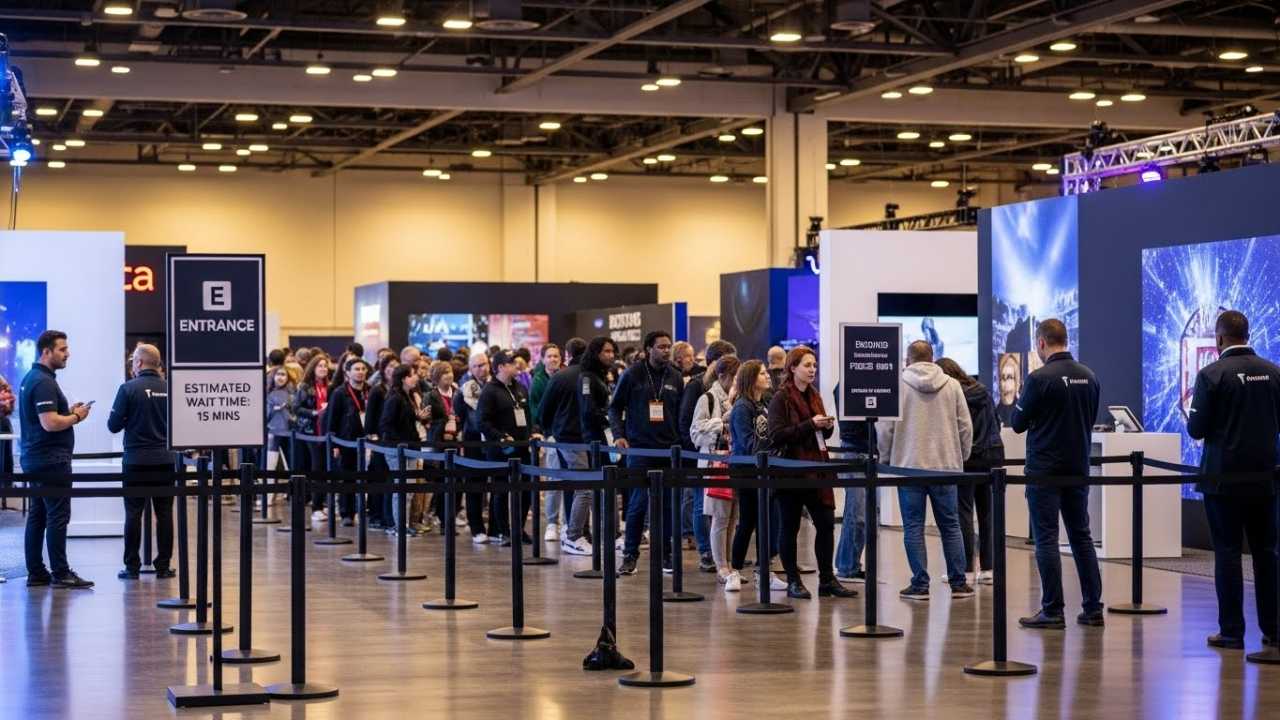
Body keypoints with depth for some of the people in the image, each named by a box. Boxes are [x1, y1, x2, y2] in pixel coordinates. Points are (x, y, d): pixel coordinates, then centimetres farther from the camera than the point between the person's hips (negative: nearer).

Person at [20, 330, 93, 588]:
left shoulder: (31, 378, 16)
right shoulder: (44, 383, -17)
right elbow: (50, 423, -24)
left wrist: (69, 412, 13)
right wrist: (76, 417, -9)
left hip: (34, 459, 10)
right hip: (51, 460, -10)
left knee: (37, 516, 10)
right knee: (57, 517, -8)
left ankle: (36, 573, 12)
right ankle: (60, 574, -7)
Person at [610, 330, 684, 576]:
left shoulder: (675, 377, 10)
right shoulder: (633, 374, 0)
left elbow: (682, 414, 16)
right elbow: (615, 407, 6)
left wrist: (682, 443, 9)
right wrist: (619, 435, -5)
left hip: (669, 449, 3)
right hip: (639, 448, -3)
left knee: (669, 504, 3)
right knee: (638, 502, -7)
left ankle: (665, 554, 13)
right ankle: (630, 554, 4)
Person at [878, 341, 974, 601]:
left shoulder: (897, 385, -4)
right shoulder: (952, 386, 3)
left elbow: (886, 428, -5)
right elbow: (965, 427, 4)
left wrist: (886, 459, 9)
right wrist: (961, 458, 17)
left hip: (909, 465, -2)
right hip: (945, 466, 2)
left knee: (913, 527, 3)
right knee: (950, 525, 10)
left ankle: (920, 584, 2)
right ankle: (958, 583, 11)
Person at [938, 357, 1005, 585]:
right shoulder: (983, 391, 10)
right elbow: (997, 422, 18)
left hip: (967, 458, -6)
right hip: (993, 455, 6)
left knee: (964, 512, -1)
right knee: (988, 512, 8)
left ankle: (966, 569, -1)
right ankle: (987, 568, 9)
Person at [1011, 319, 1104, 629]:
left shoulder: (1039, 378, -15)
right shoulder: (1089, 377, 5)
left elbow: (1018, 424, -7)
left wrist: (1019, 404, 12)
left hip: (1045, 470, -6)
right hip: (1078, 468, 6)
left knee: (1046, 539, -1)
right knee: (1081, 536, 12)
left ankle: (1053, 612, -2)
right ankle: (1093, 609, 13)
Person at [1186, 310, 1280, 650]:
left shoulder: (1212, 374, -11)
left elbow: (1196, 429, -11)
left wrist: (1190, 412, 9)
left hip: (1224, 478, -4)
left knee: (1227, 552, 0)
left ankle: (1231, 631, 0)